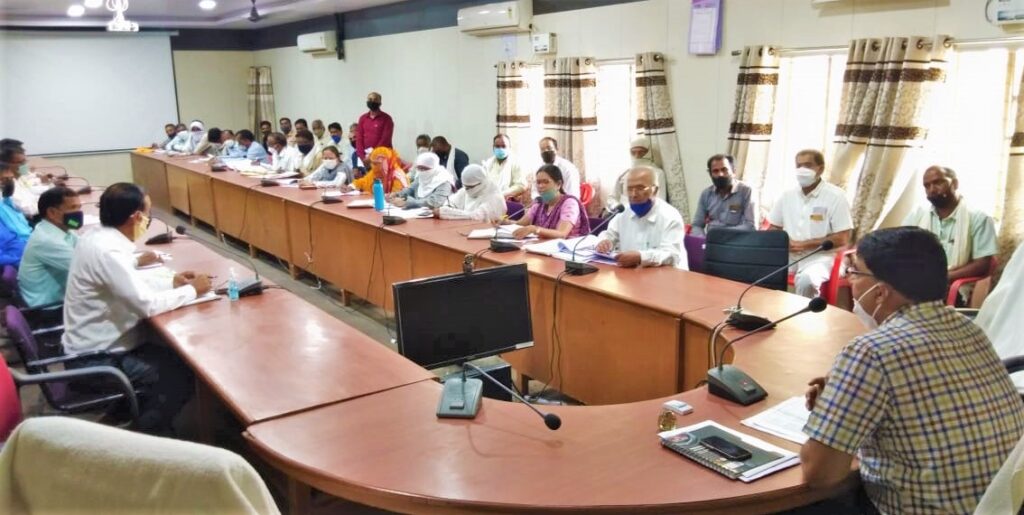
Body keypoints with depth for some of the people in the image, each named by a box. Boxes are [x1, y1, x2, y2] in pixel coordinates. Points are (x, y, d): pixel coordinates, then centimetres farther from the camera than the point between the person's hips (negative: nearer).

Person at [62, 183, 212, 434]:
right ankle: (148, 430, 7)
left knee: (173, 355, 12)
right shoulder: (107, 251, -28)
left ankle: (133, 412, 22)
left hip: (95, 343, 9)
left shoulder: (99, 236, 1)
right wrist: (192, 290, -14)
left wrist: (171, 281, 7)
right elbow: (147, 305, -28)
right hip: (96, 359, -9)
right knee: (182, 371, -11)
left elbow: (130, 280, 17)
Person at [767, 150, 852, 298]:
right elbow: (773, 229, 15)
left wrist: (804, 245, -14)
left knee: (805, 281, -35)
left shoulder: (835, 196, -4)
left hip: (819, 256, -4)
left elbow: (842, 239, -8)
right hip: (787, 254, 4)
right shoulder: (787, 195, 10)